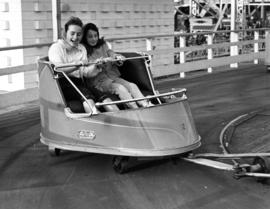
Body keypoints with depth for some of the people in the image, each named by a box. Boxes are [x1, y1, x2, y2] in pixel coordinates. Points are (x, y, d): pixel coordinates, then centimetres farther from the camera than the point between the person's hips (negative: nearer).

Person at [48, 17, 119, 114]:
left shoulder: (82, 48, 20)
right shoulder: (56, 47, 2)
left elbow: (86, 74, 11)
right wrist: (76, 65, -30)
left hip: (79, 84, 5)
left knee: (103, 96, -22)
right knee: (86, 94, -34)